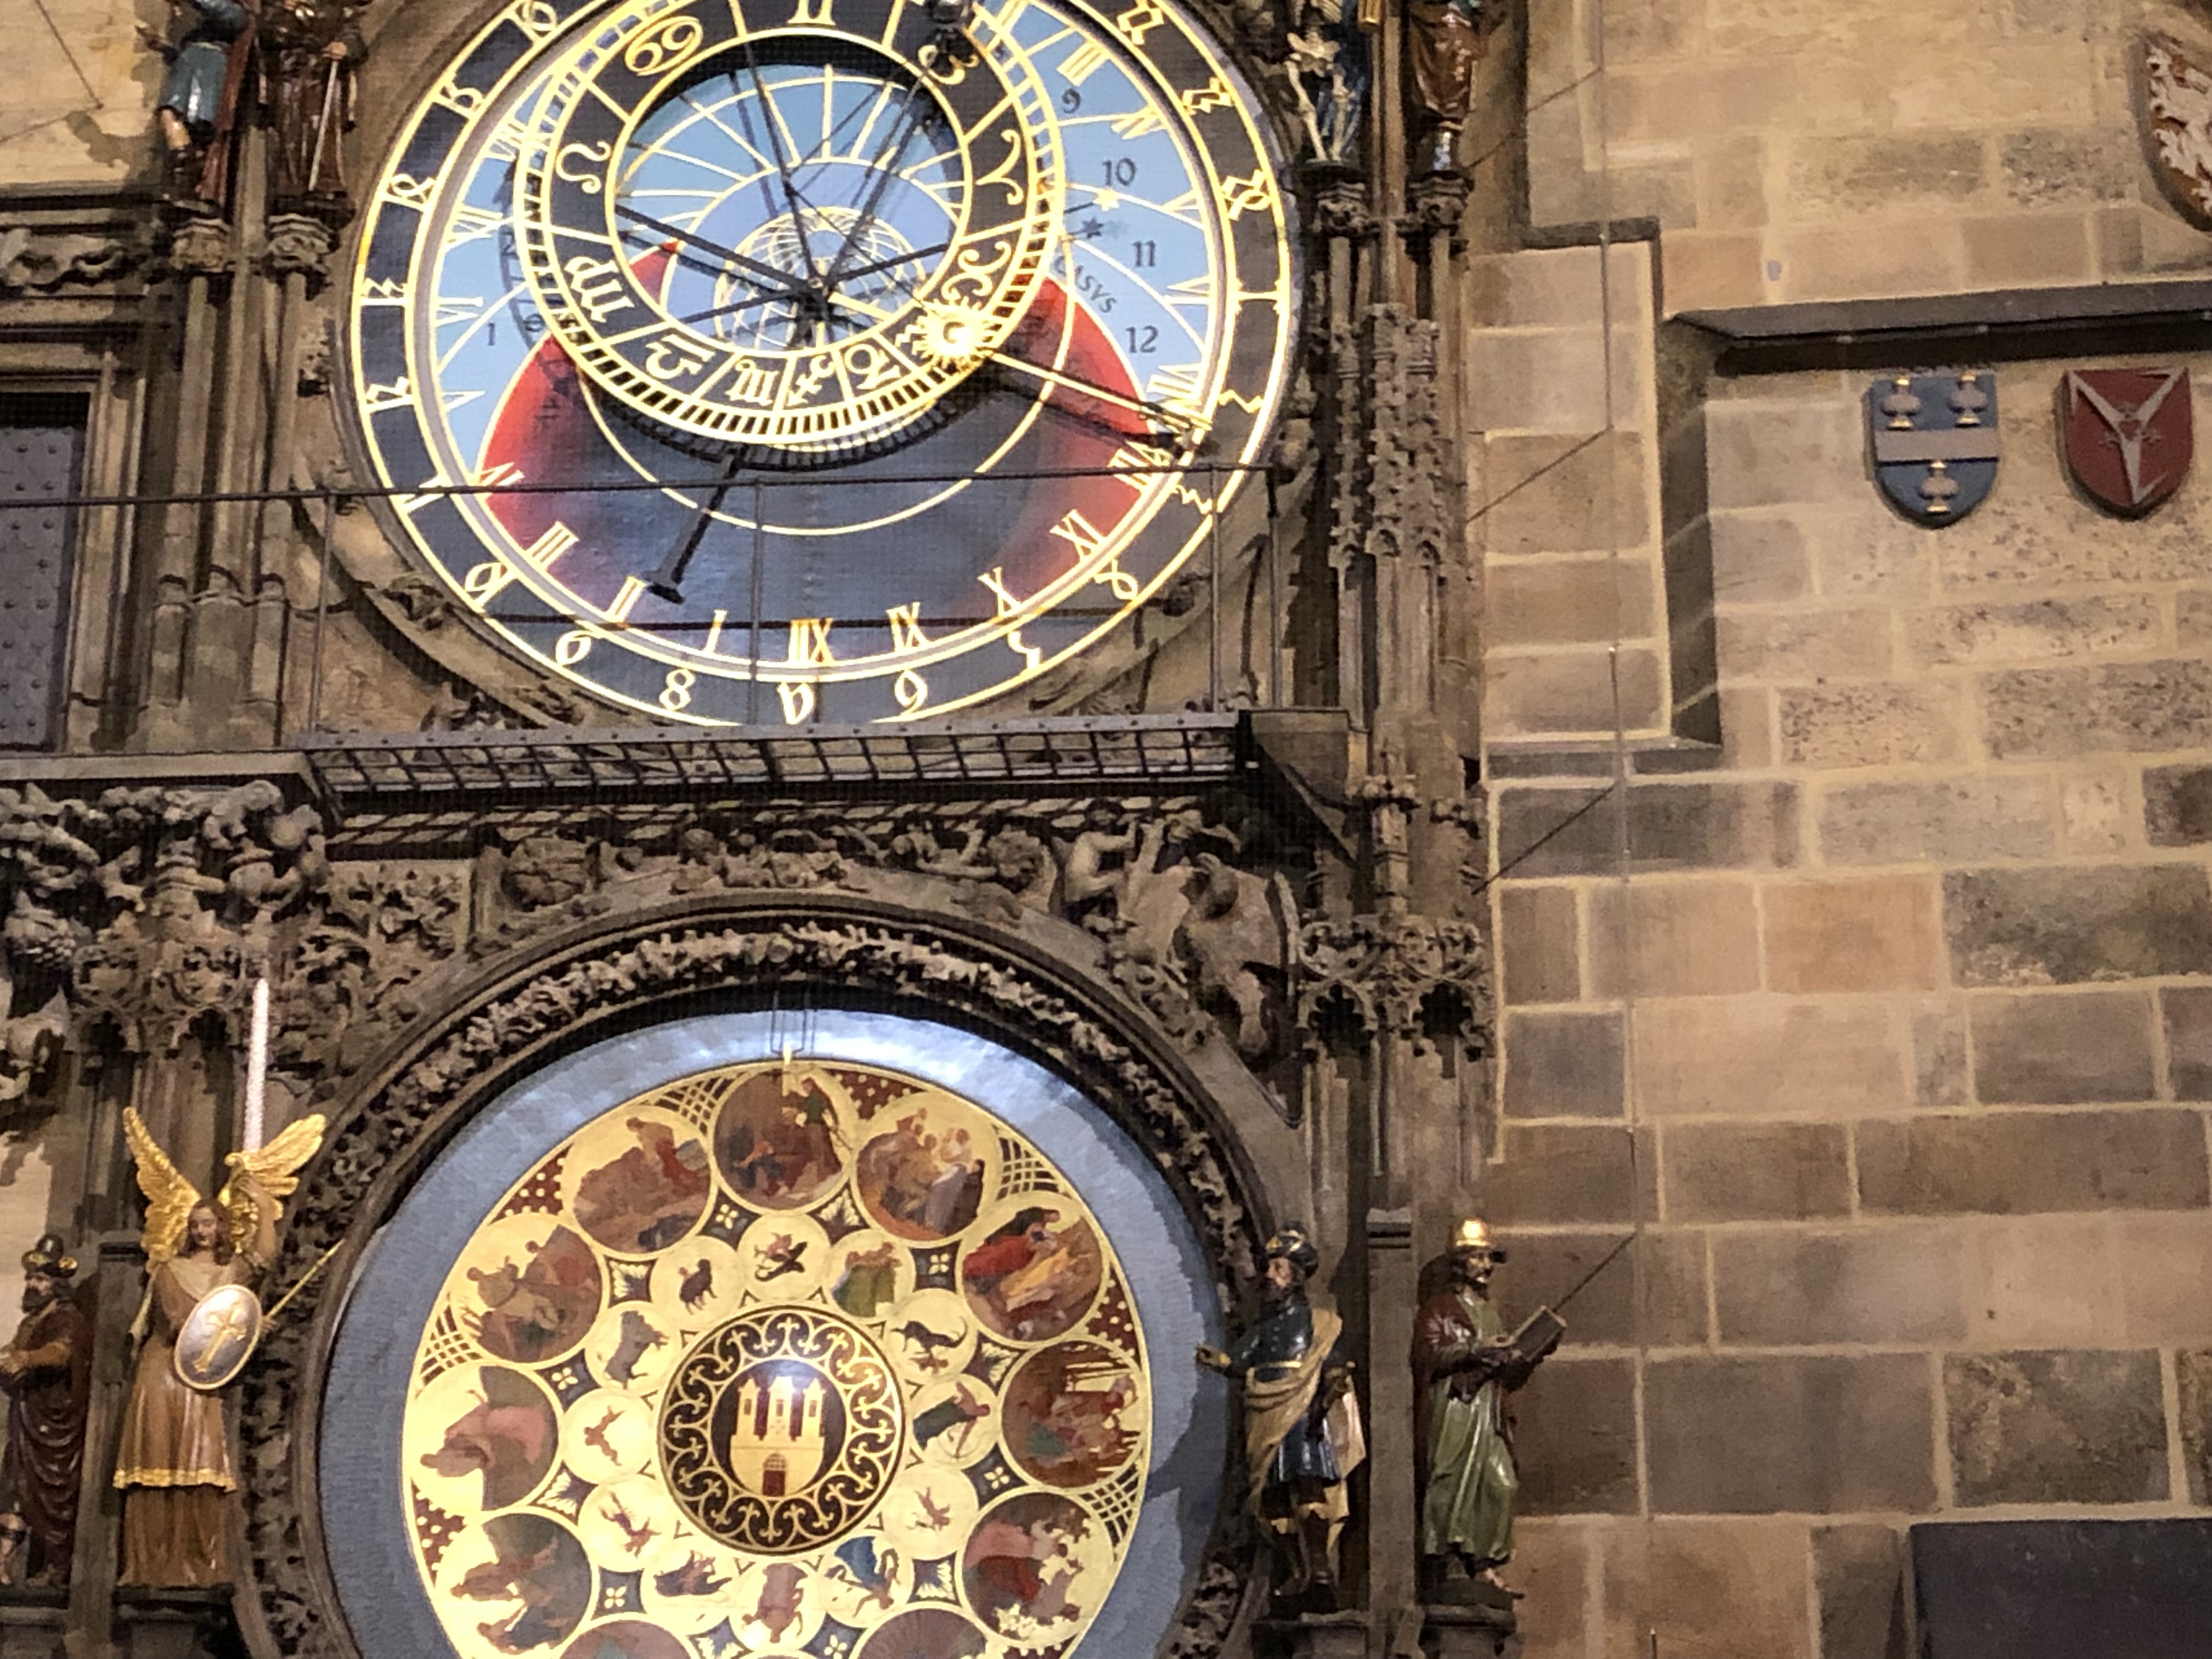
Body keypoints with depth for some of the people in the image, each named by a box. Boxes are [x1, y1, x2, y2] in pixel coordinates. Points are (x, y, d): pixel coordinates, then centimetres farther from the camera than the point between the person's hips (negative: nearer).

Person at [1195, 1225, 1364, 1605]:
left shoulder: (1318, 1322, 6)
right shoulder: (1262, 1326, 20)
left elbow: (1336, 1371, -1)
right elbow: (1241, 1363, 7)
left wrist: (1324, 1402, -19)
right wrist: (1218, 1361, -14)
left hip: (1303, 1419, -5)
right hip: (1265, 1423, 5)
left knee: (1310, 1489, -19)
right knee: (1273, 1502, 1)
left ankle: (1320, 1571, -19)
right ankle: (1293, 1574, 9)